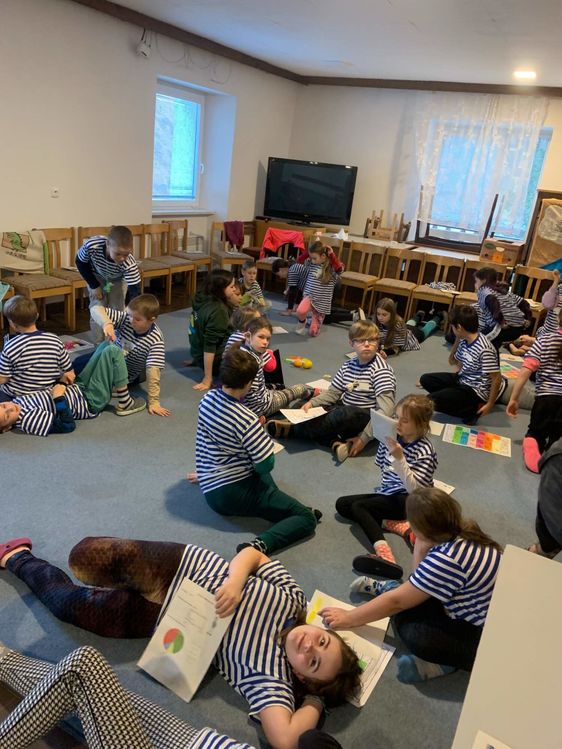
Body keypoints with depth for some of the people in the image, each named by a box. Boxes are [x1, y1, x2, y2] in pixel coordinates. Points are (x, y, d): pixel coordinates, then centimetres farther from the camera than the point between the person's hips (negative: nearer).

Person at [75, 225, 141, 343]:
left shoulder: (130, 264, -43)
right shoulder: (91, 245, -41)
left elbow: (134, 292, -37)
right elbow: (80, 262, -20)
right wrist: (94, 286, -17)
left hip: (118, 279, 0)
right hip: (96, 276, 0)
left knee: (117, 309, -3)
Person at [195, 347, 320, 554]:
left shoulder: (207, 399, -3)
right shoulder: (246, 419, -26)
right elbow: (266, 465, -20)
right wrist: (264, 435, -2)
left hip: (210, 490, 8)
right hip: (235, 492, -8)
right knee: (307, 518, -6)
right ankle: (261, 545, -27)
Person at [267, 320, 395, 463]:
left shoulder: (381, 370, -16)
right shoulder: (348, 365, 5)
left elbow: (385, 410, -24)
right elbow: (332, 392, 10)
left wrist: (364, 439, -29)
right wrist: (312, 403, -9)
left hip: (369, 420, -7)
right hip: (344, 413, 7)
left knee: (346, 413, -38)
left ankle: (293, 429, -21)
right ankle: (335, 443, -31)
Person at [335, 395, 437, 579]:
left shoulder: (423, 451, -18)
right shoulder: (393, 438, -1)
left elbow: (414, 489, -28)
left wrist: (399, 458, -35)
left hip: (407, 500, -8)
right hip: (386, 492, 8)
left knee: (358, 507, -24)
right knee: (341, 504, -2)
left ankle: (384, 555, -44)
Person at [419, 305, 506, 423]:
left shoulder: (484, 350, -27)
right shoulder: (464, 341, 0)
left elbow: (497, 378, -23)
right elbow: (452, 361, 17)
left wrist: (489, 404, -20)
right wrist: (457, 340, 2)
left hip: (475, 390, -10)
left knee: (431, 400, -22)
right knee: (425, 380, 8)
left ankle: (472, 410, -8)